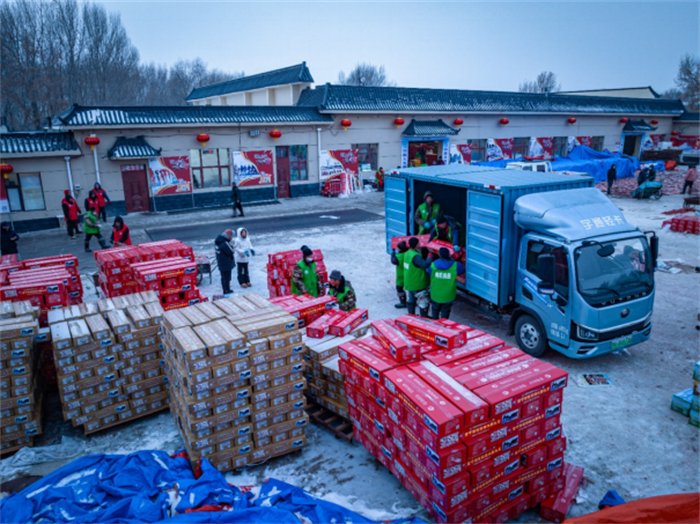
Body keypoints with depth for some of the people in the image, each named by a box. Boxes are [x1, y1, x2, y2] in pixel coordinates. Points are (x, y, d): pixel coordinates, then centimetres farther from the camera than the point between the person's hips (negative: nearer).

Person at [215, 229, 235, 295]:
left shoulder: (219, 241, 2)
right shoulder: (224, 243, -29)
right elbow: (231, 252, -21)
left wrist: (230, 246, -6)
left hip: (221, 263, 10)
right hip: (226, 264, -10)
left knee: (223, 277, 21)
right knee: (227, 278, 3)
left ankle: (225, 290, 35)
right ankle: (227, 291, 13)